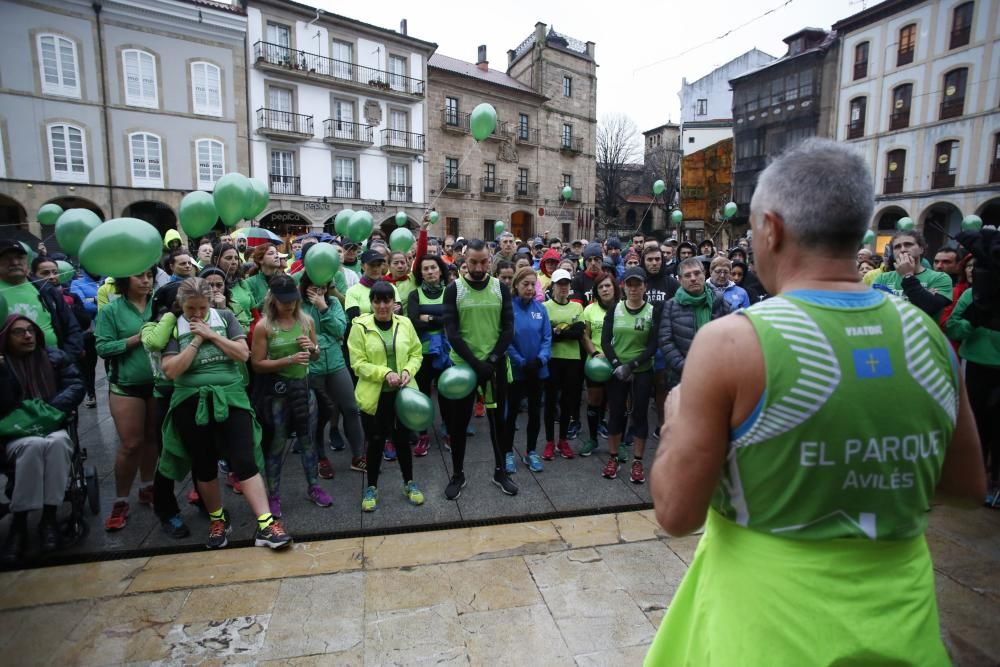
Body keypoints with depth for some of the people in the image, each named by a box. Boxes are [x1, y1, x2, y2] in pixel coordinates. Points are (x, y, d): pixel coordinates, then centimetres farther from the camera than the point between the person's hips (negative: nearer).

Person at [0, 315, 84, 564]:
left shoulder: (55, 356, 10)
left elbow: (76, 386, 0)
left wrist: (49, 409, -14)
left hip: (53, 427, 1)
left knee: (56, 443, -35)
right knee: (33, 445, -35)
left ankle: (49, 517, -28)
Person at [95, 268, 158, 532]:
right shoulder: (110, 310, -5)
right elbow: (103, 348, -11)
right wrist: (138, 338, -18)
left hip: (158, 382, 3)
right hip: (126, 386, -3)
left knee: (153, 438, 15)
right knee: (130, 444, -2)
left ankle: (147, 488, 34)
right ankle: (120, 502, 15)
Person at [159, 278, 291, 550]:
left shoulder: (225, 317, 4)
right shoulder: (173, 328, 1)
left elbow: (243, 354, -4)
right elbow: (171, 371, -9)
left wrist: (211, 334, -9)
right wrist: (197, 340, -11)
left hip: (231, 399, -1)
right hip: (192, 405, 1)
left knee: (245, 462, -6)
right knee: (204, 467, 13)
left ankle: (266, 525, -8)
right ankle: (218, 519, 33)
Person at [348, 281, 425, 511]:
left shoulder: (405, 324, 1)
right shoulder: (360, 326, -8)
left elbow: (416, 354, 6)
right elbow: (358, 364, -11)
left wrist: (408, 370, -14)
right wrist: (385, 373, -23)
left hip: (403, 393, 2)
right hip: (375, 395, -2)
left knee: (402, 439, 13)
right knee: (376, 442, 9)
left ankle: (409, 483, 32)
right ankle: (371, 487, 29)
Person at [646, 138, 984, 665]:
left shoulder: (730, 341, -23)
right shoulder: (929, 336, -7)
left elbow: (676, 513, -19)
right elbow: (968, 485, 6)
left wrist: (675, 416, -4)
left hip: (769, 618, -3)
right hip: (898, 614, 4)